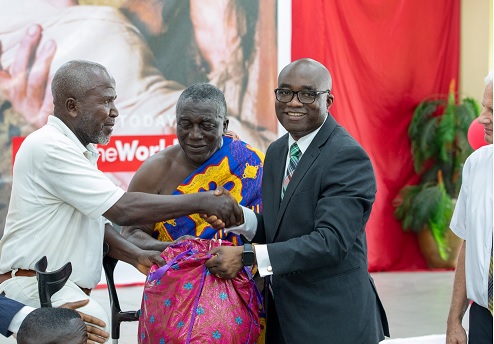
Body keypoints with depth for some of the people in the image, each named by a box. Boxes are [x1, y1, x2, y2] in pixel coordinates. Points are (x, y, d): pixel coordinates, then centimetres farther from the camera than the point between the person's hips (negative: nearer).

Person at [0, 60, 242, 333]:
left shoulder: (77, 151, 17)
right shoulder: (49, 147, -15)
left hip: (68, 290, 10)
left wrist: (136, 256, 1)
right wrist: (201, 202, -16)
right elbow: (122, 209, -20)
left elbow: (96, 219, 19)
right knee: (92, 322, -31)